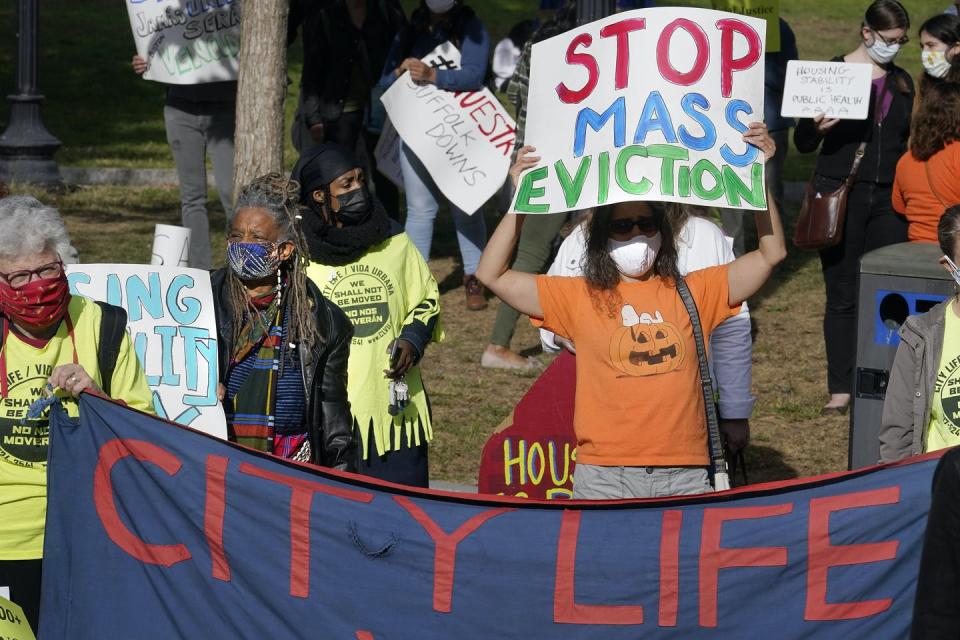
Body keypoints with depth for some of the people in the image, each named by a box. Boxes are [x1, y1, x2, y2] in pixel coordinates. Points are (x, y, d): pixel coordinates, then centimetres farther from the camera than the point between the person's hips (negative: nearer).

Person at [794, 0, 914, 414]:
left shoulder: (902, 83, 10)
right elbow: (803, 143, -2)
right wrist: (818, 127, -23)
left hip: (888, 199, 4)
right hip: (841, 196, -4)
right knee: (842, 295, 1)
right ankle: (840, 388, 7)